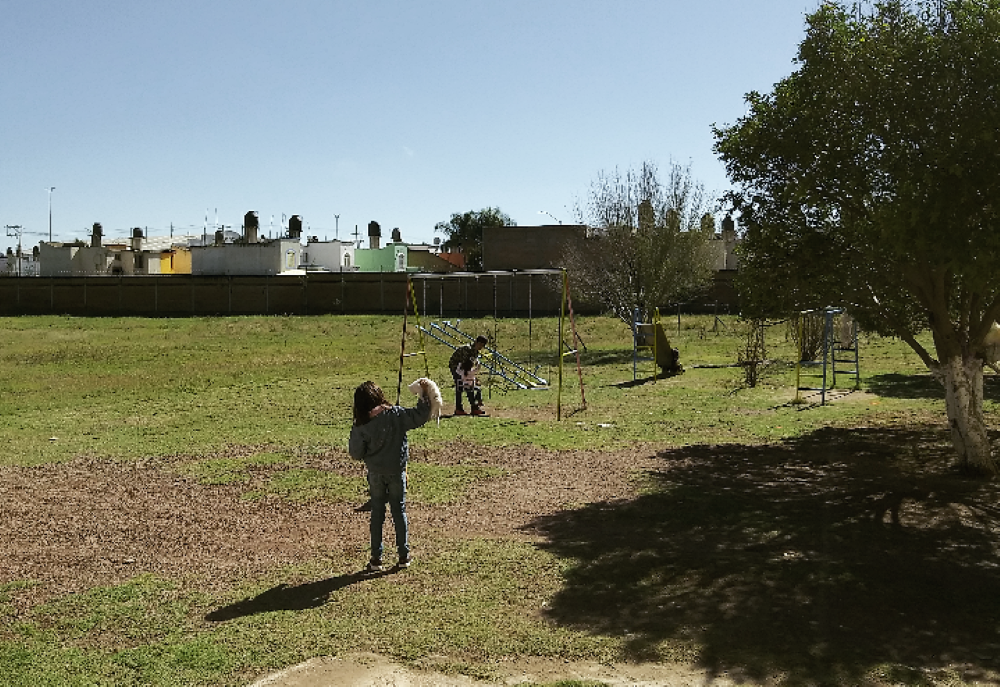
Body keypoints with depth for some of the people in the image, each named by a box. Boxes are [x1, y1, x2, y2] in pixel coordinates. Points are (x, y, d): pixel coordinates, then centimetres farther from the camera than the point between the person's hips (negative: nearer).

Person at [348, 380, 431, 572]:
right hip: (396, 471, 0)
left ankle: (376, 559, 14)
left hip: (375, 473, 0)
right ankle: (404, 556, 18)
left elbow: (356, 453, -6)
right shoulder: (396, 414, -14)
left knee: (377, 513, 12)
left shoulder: (361, 426, -12)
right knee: (399, 511, 12)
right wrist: (425, 394, 1)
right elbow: (420, 416, -9)